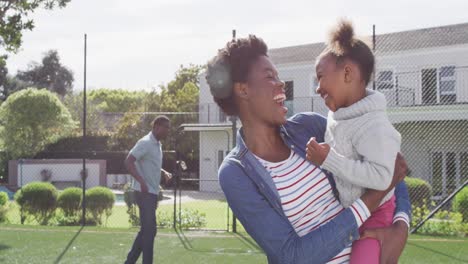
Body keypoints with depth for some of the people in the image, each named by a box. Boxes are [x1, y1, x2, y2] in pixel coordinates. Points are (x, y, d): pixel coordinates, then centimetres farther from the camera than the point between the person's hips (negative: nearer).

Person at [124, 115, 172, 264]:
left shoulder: (157, 144, 14)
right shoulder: (145, 143, -14)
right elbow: (128, 162, -22)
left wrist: (163, 172, 14)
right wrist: (142, 182, -31)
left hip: (152, 193, 10)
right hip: (144, 193, -10)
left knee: (146, 230, 13)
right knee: (150, 230, -9)